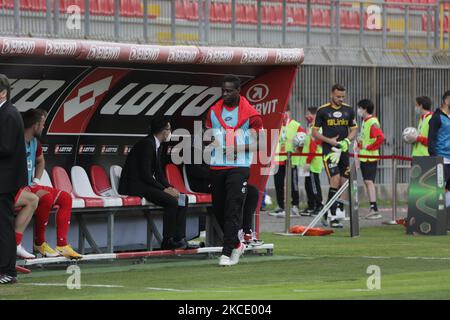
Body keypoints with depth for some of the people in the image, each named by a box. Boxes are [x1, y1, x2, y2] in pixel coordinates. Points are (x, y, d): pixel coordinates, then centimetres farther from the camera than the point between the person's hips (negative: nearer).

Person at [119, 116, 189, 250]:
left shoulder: (157, 146, 14)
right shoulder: (147, 144, -17)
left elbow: (158, 173, 16)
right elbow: (145, 174, -22)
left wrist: (170, 188, -1)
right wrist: (164, 189, -20)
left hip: (145, 184, 10)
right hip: (134, 185, -10)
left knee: (182, 198, 2)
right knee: (171, 201, -25)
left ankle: (180, 239, -2)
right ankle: (167, 241, -17)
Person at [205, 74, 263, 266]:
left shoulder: (249, 113, -4)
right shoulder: (214, 111, 10)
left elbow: (260, 141, 0)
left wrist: (239, 149, -14)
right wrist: (209, 141, -4)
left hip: (239, 166, -5)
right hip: (217, 166, 5)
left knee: (233, 211, -12)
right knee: (218, 210, 8)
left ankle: (227, 252, -12)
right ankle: (236, 244, 27)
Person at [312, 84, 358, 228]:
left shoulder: (348, 110, 9)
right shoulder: (323, 110, -1)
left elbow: (354, 129, 15)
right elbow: (315, 132, 1)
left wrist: (347, 141, -6)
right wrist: (330, 140, -13)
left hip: (344, 151, 5)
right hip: (329, 151, -5)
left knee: (343, 184, 3)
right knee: (335, 181, -17)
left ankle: (327, 213, 16)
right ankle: (333, 217, -14)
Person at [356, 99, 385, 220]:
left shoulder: (373, 122, -16)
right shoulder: (364, 121, 14)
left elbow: (380, 137, -27)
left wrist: (369, 147, -19)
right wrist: (360, 143, 10)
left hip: (370, 156, -10)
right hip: (363, 156, 10)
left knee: (369, 181, -12)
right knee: (367, 182, 10)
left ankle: (374, 209, -14)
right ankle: (372, 208, 13)